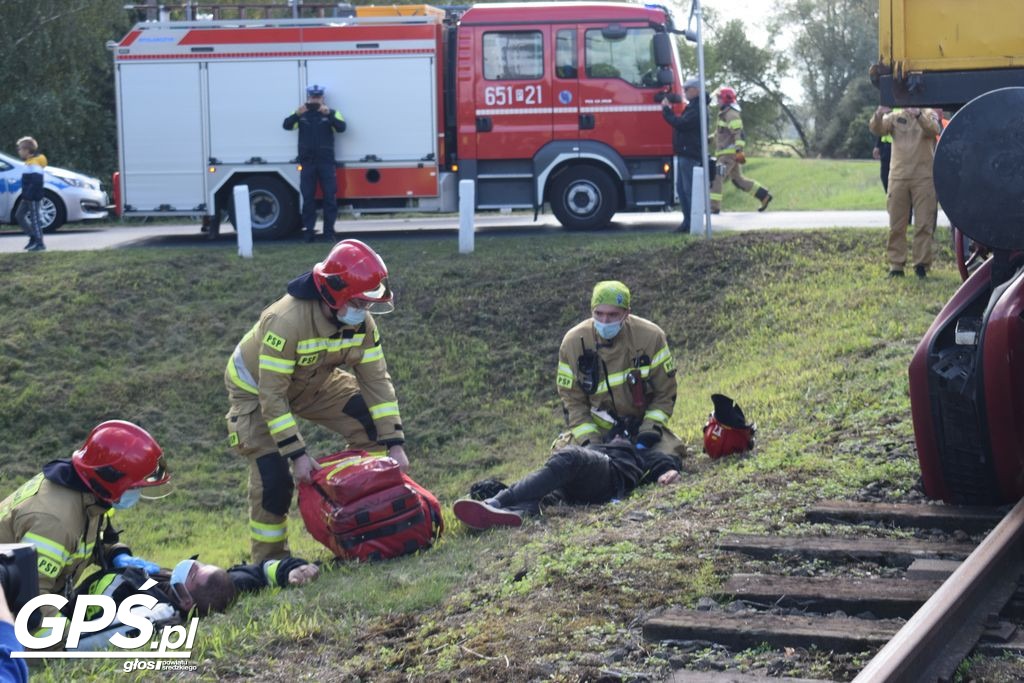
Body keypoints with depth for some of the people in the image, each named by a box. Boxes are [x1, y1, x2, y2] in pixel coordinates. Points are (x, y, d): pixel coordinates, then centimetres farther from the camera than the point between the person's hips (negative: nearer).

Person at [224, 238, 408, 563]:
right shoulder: (286, 321, -39)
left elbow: (376, 380, -13)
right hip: (256, 387, -6)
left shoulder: (361, 322, -19)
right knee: (272, 477, -20)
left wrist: (394, 444, -17)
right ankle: (268, 558, 2)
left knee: (374, 427, -10)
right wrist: (297, 453, -33)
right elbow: (271, 394, -35)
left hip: (313, 383, 6)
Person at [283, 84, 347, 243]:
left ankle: (329, 231, 6)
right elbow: (287, 125, -7)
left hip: (326, 161, -1)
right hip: (307, 162, 1)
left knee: (330, 197, -1)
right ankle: (308, 231, 8)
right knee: (308, 197, 3)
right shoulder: (301, 114, 7)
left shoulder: (331, 113, 3)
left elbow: (341, 127, -13)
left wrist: (328, 114, -28)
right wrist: (297, 114, -26)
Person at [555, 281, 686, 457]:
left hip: (643, 423, 0)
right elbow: (572, 399, -5)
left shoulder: (651, 336, -14)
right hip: (595, 427, 0)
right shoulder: (573, 343, -12)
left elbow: (665, 393, -5)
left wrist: (649, 429, -18)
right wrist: (589, 440, -17)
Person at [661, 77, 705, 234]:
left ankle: (693, 223, -5)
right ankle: (688, 221, 16)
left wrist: (666, 110, -14)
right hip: (684, 153, 11)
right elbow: (682, 123, 21)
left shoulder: (698, 108, -15)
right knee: (682, 188, 13)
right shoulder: (693, 106, 20)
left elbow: (681, 124, -23)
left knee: (689, 190, -8)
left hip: (690, 155, -11)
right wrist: (668, 110, 10)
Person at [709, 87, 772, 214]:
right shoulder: (725, 114, 18)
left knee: (717, 178, -13)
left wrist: (739, 151, -28)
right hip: (726, 153, 10)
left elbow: (739, 133, -21)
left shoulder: (731, 114, -13)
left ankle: (713, 206, -14)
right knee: (738, 179, 15)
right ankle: (764, 195, 19)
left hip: (730, 153, -10)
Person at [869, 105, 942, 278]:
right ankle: (896, 264, 8)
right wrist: (878, 115, -29)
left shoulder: (928, 114, 5)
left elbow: (934, 129, -17)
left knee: (924, 224, -1)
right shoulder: (895, 117, 9)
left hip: (924, 178, -2)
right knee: (896, 225, 3)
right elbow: (876, 129, -7)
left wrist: (918, 115, -36)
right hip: (898, 177, 2)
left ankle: (922, 264, 4)